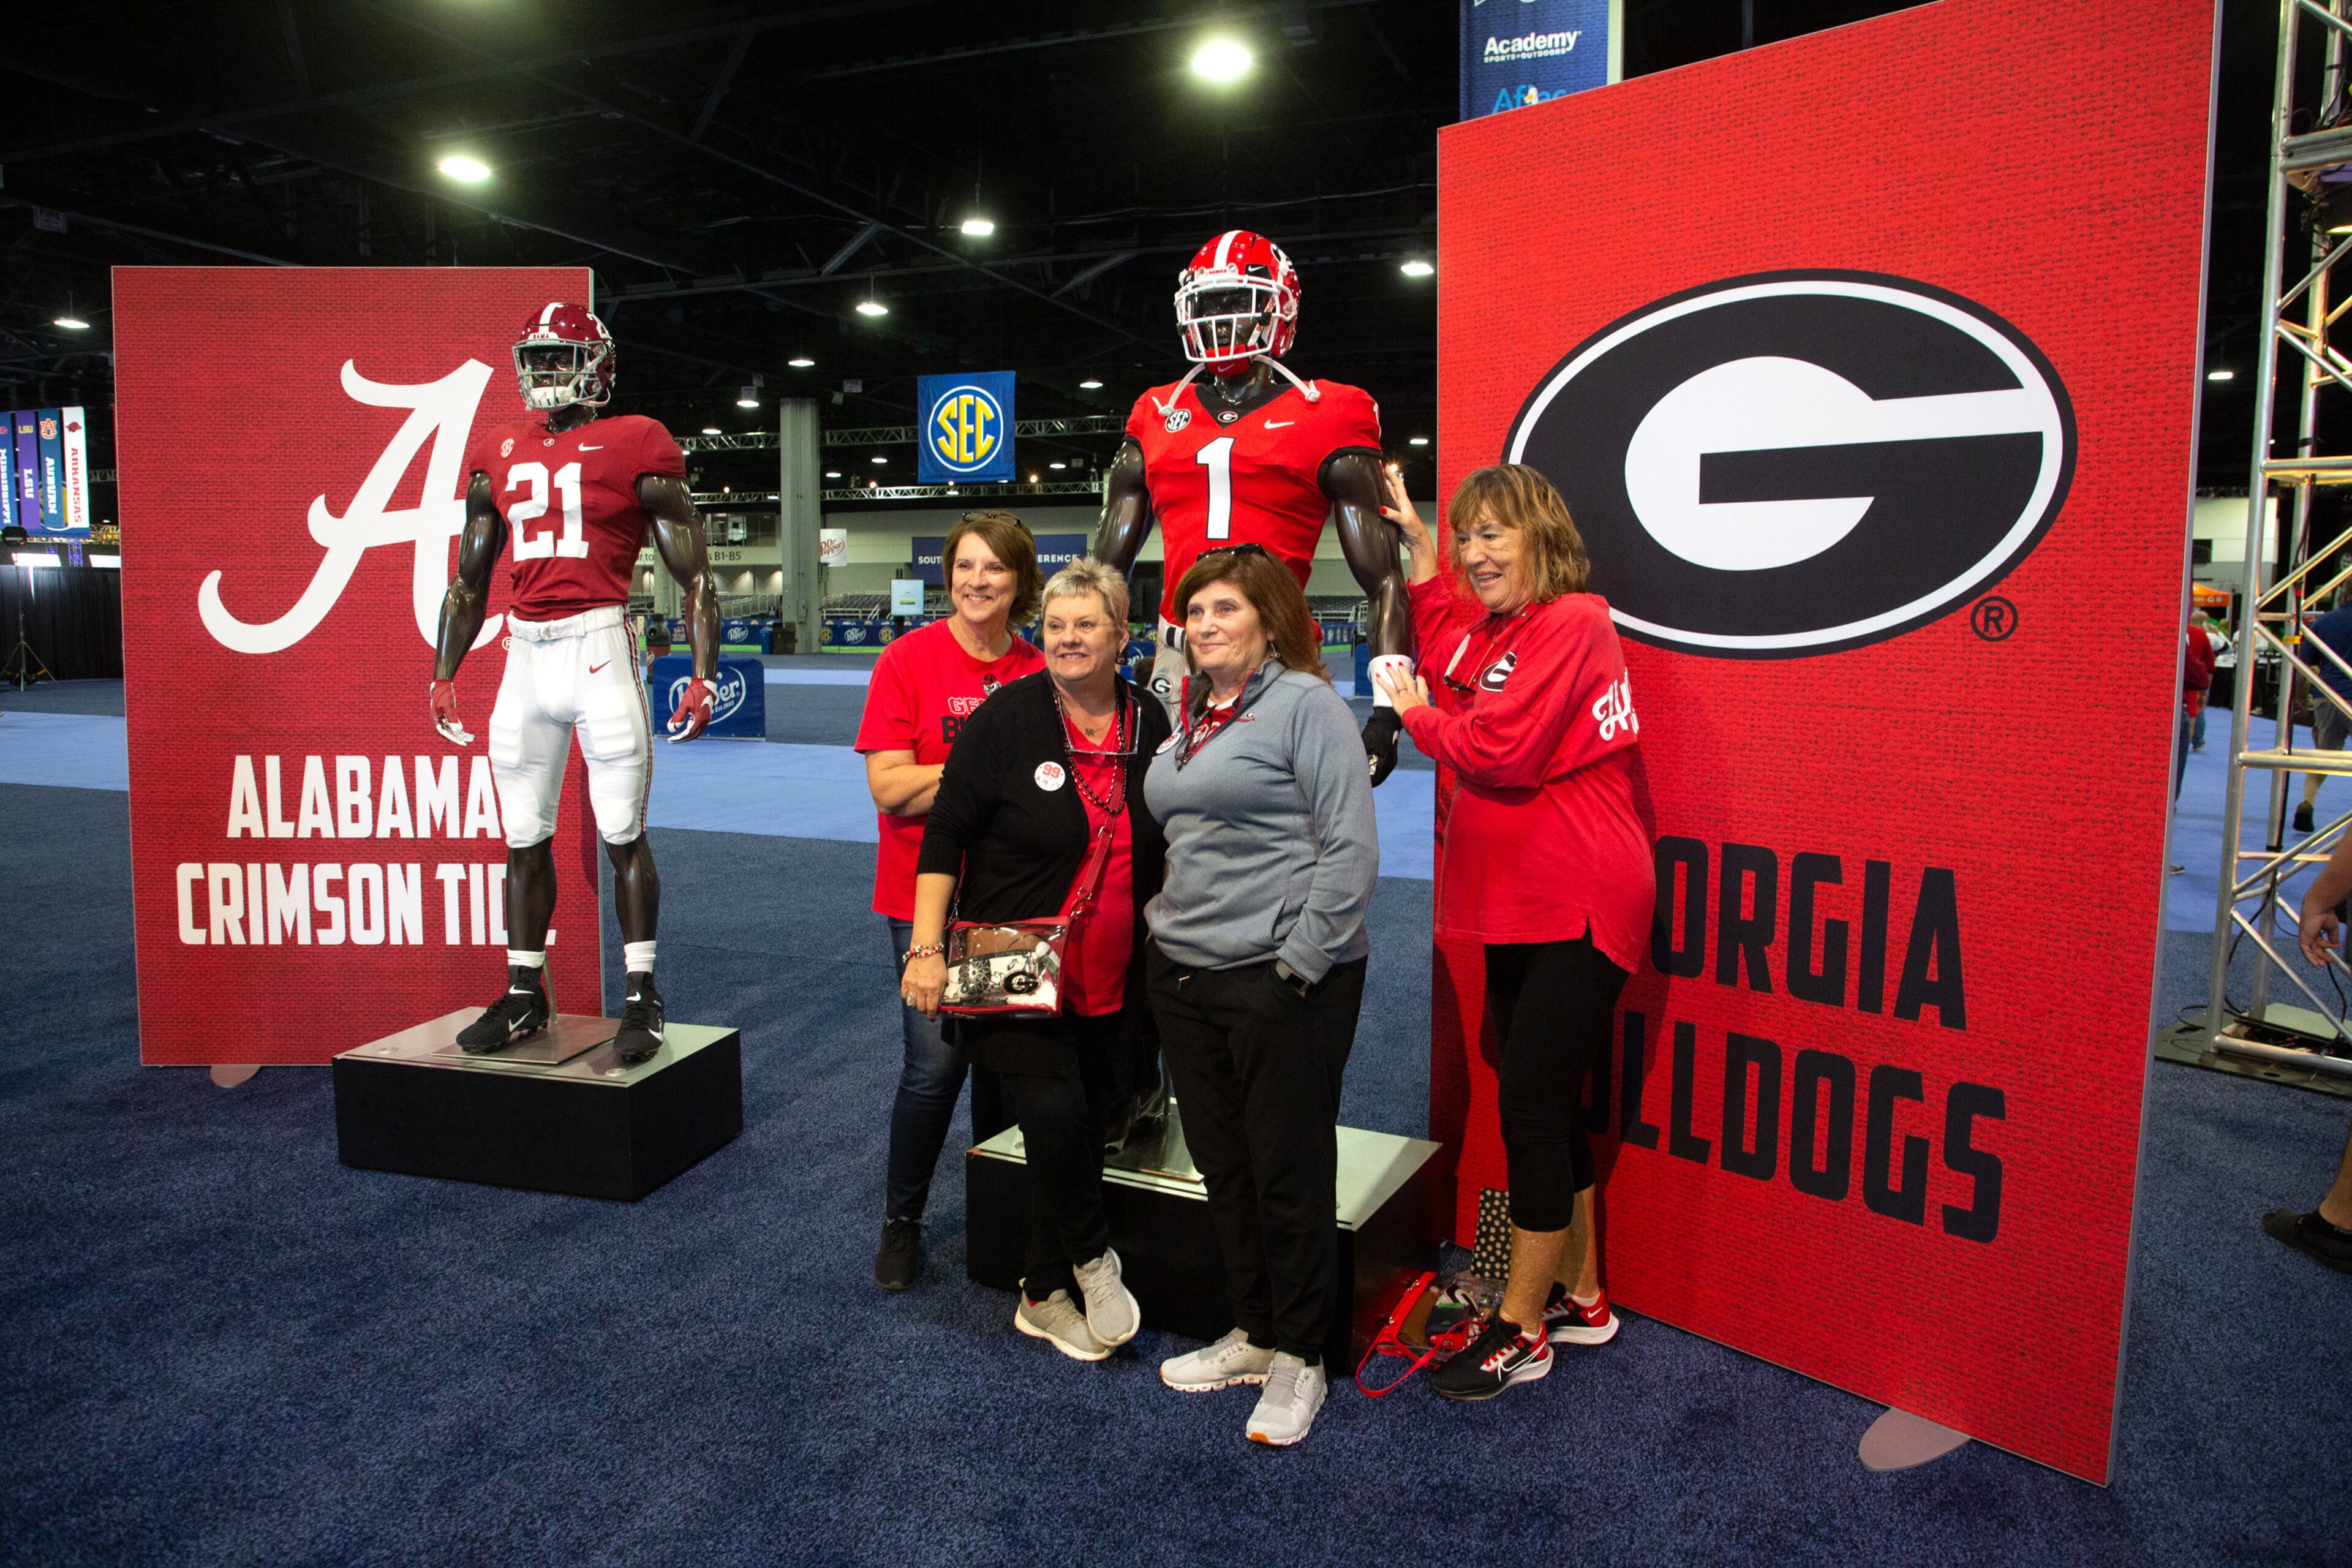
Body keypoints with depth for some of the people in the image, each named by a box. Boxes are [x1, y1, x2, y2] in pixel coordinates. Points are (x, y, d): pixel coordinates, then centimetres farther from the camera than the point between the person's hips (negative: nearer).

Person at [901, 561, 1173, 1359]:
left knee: (1082, 1126, 9)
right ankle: (1093, 1261, 11)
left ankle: (1045, 1297, 28)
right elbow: (946, 832, -8)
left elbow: (1165, 845, 16)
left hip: (1111, 983, 4)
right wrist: (928, 948, -14)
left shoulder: (1150, 724, 4)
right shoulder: (1007, 717, -8)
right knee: (1053, 1113, -16)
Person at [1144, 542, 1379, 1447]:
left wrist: (1300, 961, -16)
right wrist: (1165, 932, 15)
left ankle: (1300, 1356, 21)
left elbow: (1351, 848, -14)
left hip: (1282, 977, -8)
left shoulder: (1306, 703, -9)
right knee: (1221, 1163, 16)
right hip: (1185, 976, 8)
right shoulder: (1187, 719, 15)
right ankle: (1253, 1334, 32)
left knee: (1289, 1171, 4)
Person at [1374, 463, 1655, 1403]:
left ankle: (1521, 1330, 8)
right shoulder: (1498, 627, 14)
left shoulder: (1571, 622, -15)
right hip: (1519, 909, 10)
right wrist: (1420, 548, 19)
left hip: (1578, 910, -10)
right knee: (1548, 1103, 15)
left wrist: (1413, 711, -5)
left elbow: (1500, 749, -22)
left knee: (1530, 1105, -5)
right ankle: (1579, 1299, 29)